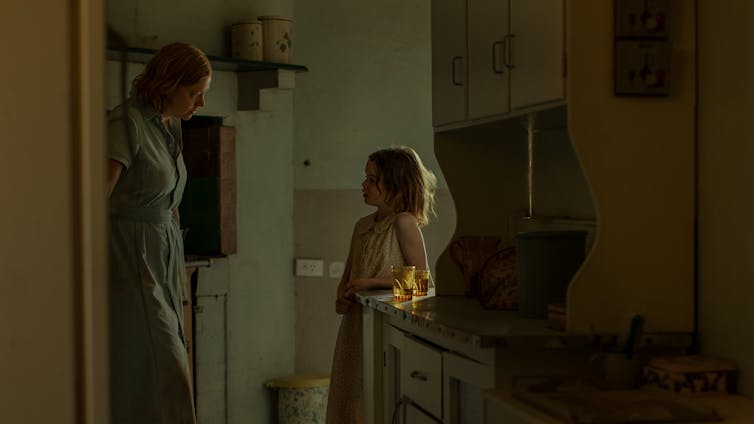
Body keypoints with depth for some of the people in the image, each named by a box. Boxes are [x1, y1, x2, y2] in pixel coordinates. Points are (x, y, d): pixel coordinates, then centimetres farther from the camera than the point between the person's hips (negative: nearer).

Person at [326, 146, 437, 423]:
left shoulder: (405, 222, -9)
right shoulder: (363, 225, 12)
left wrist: (371, 283, -17)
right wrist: (341, 298, -1)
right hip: (356, 326, 7)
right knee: (348, 402, 10)